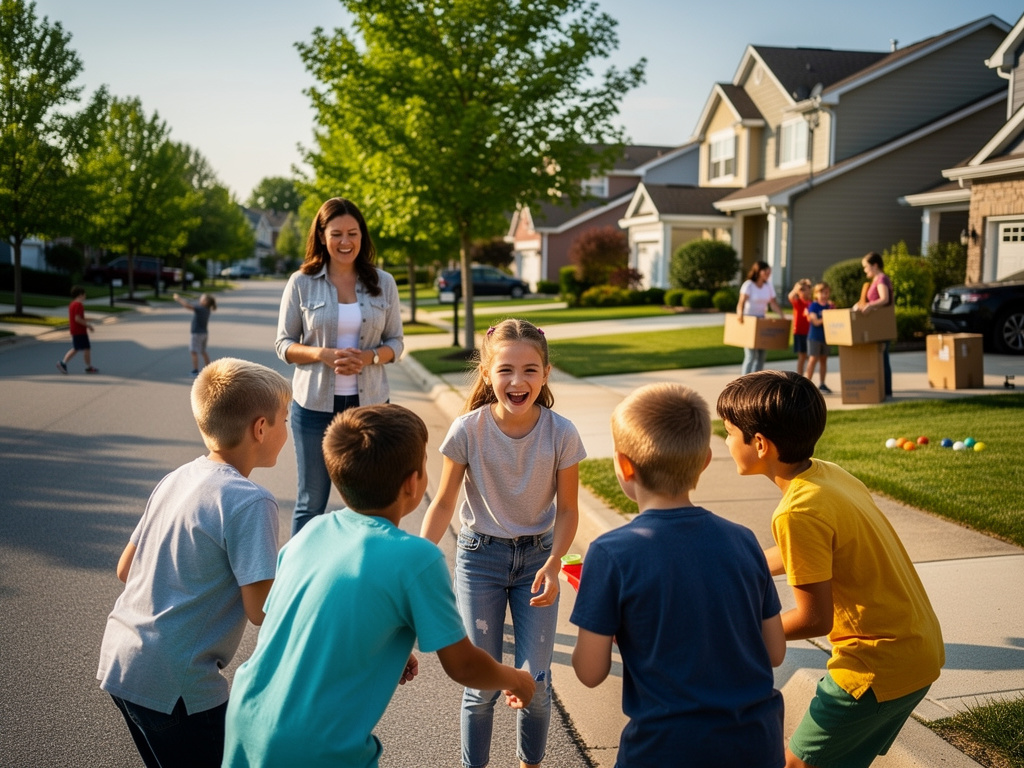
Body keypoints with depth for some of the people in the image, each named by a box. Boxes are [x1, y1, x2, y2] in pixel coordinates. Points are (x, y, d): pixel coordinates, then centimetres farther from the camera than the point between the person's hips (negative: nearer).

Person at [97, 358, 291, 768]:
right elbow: (261, 611, -19)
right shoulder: (250, 502, -18)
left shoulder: (177, 479, 6)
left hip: (119, 660, 9)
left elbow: (126, 570, 13)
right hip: (173, 683, -8)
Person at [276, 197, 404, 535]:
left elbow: (395, 342, 7)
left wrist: (369, 358, -14)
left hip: (369, 402, 1)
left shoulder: (383, 283, 3)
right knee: (311, 501, 9)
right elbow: (284, 344, 1)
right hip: (315, 404, -1)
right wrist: (323, 355, -18)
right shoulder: (301, 283, -2)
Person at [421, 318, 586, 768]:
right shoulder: (468, 430, -18)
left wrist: (552, 564, -21)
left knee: (535, 680, 4)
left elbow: (566, 510, -6)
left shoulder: (561, 434, -16)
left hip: (537, 556, 1)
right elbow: (444, 503, -8)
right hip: (480, 556, -1)